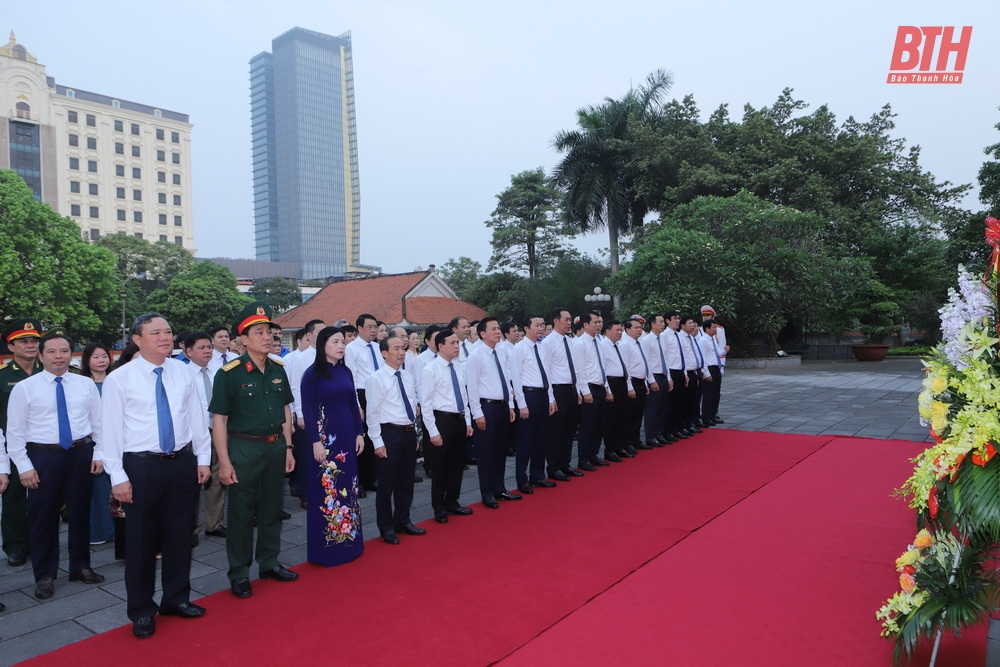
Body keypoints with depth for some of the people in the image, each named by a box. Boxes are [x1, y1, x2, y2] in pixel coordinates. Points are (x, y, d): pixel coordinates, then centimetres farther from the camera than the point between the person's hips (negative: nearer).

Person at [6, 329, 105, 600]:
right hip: (43, 457, -2)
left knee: (80, 512, 13)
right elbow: (15, 431, -3)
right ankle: (44, 576, 23)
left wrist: (98, 454, 1)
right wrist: (24, 466, -7)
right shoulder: (24, 388, -4)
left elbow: (98, 422, 6)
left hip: (81, 454, 2)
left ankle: (80, 567, 29)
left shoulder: (87, 384, 3)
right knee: (43, 517, 7)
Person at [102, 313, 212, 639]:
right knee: (141, 538, 9)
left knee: (180, 534, 15)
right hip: (142, 466, -3)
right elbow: (111, 430, -7)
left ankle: (176, 599, 34)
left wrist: (203, 459, 7)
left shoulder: (183, 372, 3)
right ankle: (141, 610, 28)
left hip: (183, 463, 4)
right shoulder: (119, 378, -8)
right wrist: (118, 476, -9)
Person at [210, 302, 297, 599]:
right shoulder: (229, 373, -12)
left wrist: (288, 447, 9)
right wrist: (224, 462, -14)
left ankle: (269, 563, 32)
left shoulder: (278, 369, 4)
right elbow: (219, 419, -11)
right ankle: (238, 573, 21)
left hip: (275, 447, 5)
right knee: (241, 513, 6)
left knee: (271, 508, 16)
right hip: (244, 449, -5)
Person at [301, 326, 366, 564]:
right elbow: (307, 410, -11)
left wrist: (360, 433, 8)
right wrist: (315, 442, -16)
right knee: (326, 490, 1)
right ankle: (326, 548, 12)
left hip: (347, 436, 6)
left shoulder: (345, 372, 9)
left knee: (347, 487, 11)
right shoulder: (312, 373, -8)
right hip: (325, 437, -6)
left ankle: (348, 541, 24)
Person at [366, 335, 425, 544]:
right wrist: (378, 442, -14)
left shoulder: (408, 376, 8)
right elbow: (372, 413, -12)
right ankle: (386, 527, 21)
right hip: (390, 433, -6)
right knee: (387, 482, 5)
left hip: (409, 432, 6)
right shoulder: (376, 379, -11)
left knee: (406, 480, 16)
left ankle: (403, 520, 33)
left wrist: (415, 434, 13)